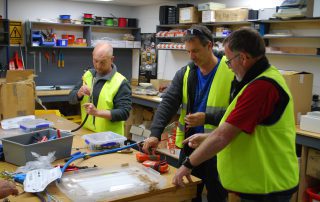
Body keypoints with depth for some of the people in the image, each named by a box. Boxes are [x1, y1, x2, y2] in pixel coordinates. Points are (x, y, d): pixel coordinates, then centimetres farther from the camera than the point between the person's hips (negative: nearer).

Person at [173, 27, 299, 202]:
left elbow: (223, 136, -25)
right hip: (264, 181, 9)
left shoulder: (261, 87, -27)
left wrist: (188, 165, -14)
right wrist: (207, 138, 13)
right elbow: (242, 128, 16)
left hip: (266, 187, -9)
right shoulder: (265, 77, 8)